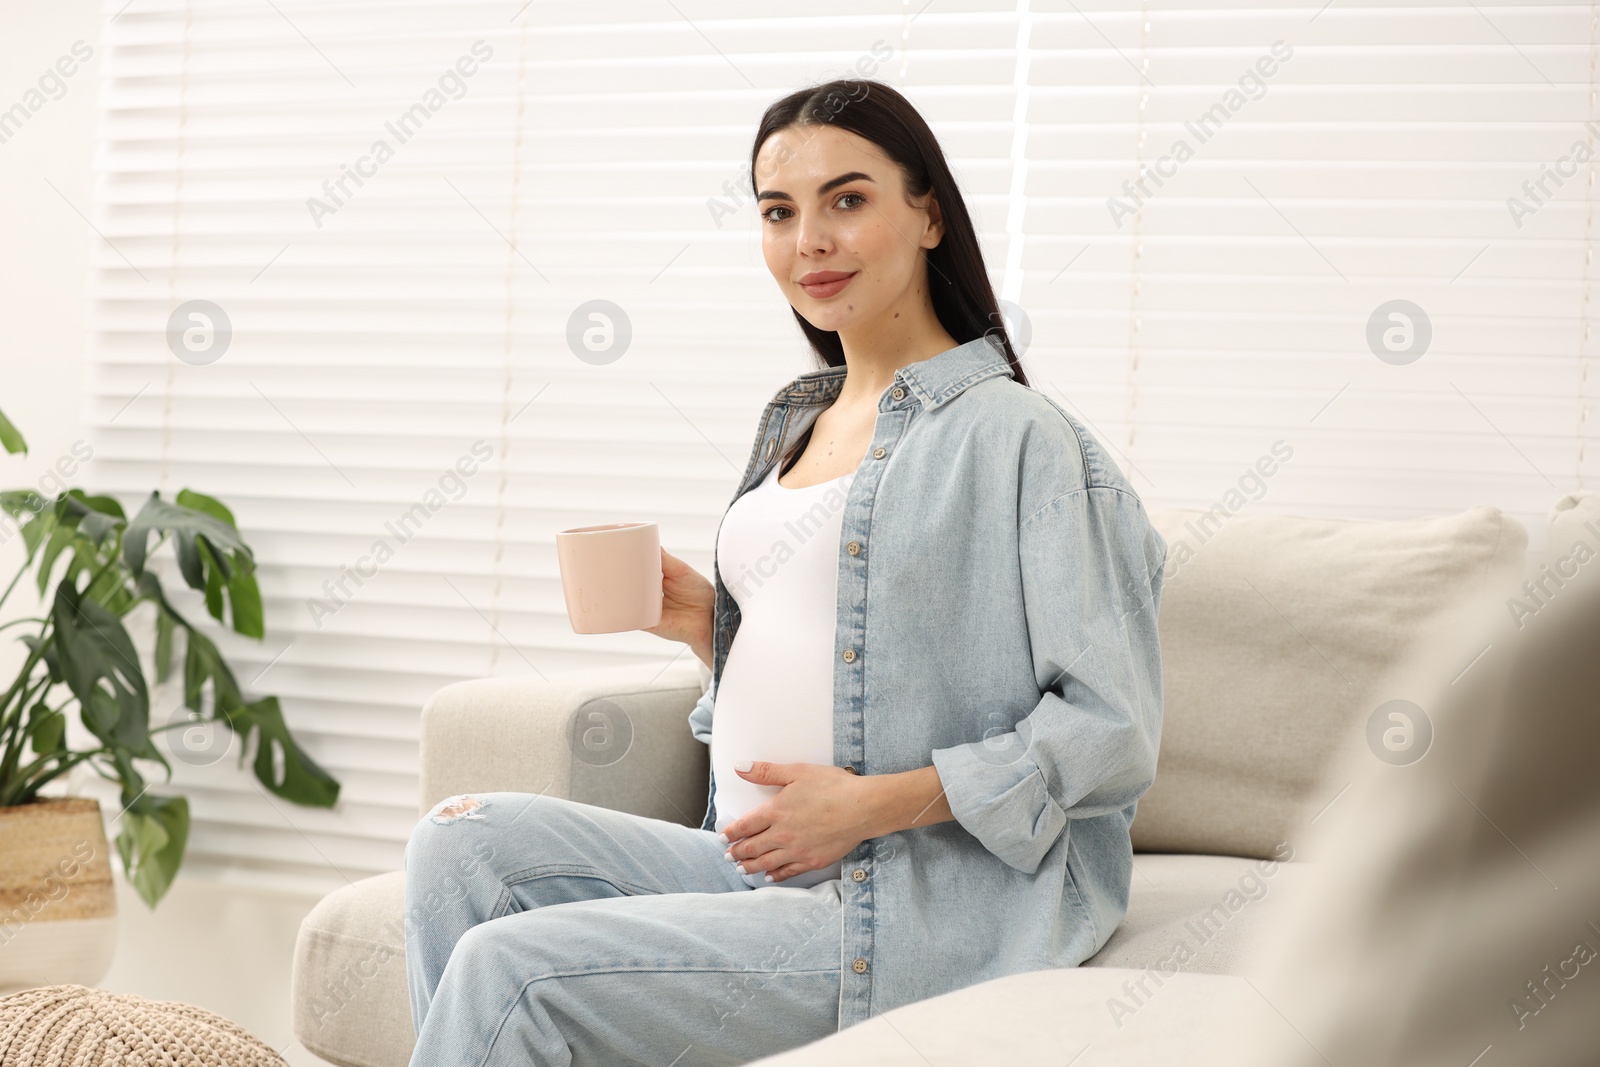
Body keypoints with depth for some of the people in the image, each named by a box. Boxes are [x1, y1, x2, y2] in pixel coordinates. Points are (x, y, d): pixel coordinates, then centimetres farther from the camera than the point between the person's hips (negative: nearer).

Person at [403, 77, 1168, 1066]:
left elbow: (1113, 733, -14)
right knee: (460, 842, -9)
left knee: (510, 970, -19)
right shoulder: (799, 418, 16)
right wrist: (707, 624, 5)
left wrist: (874, 803, -19)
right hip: (757, 864, 8)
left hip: (917, 904, -8)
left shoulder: (1016, 435, -9)